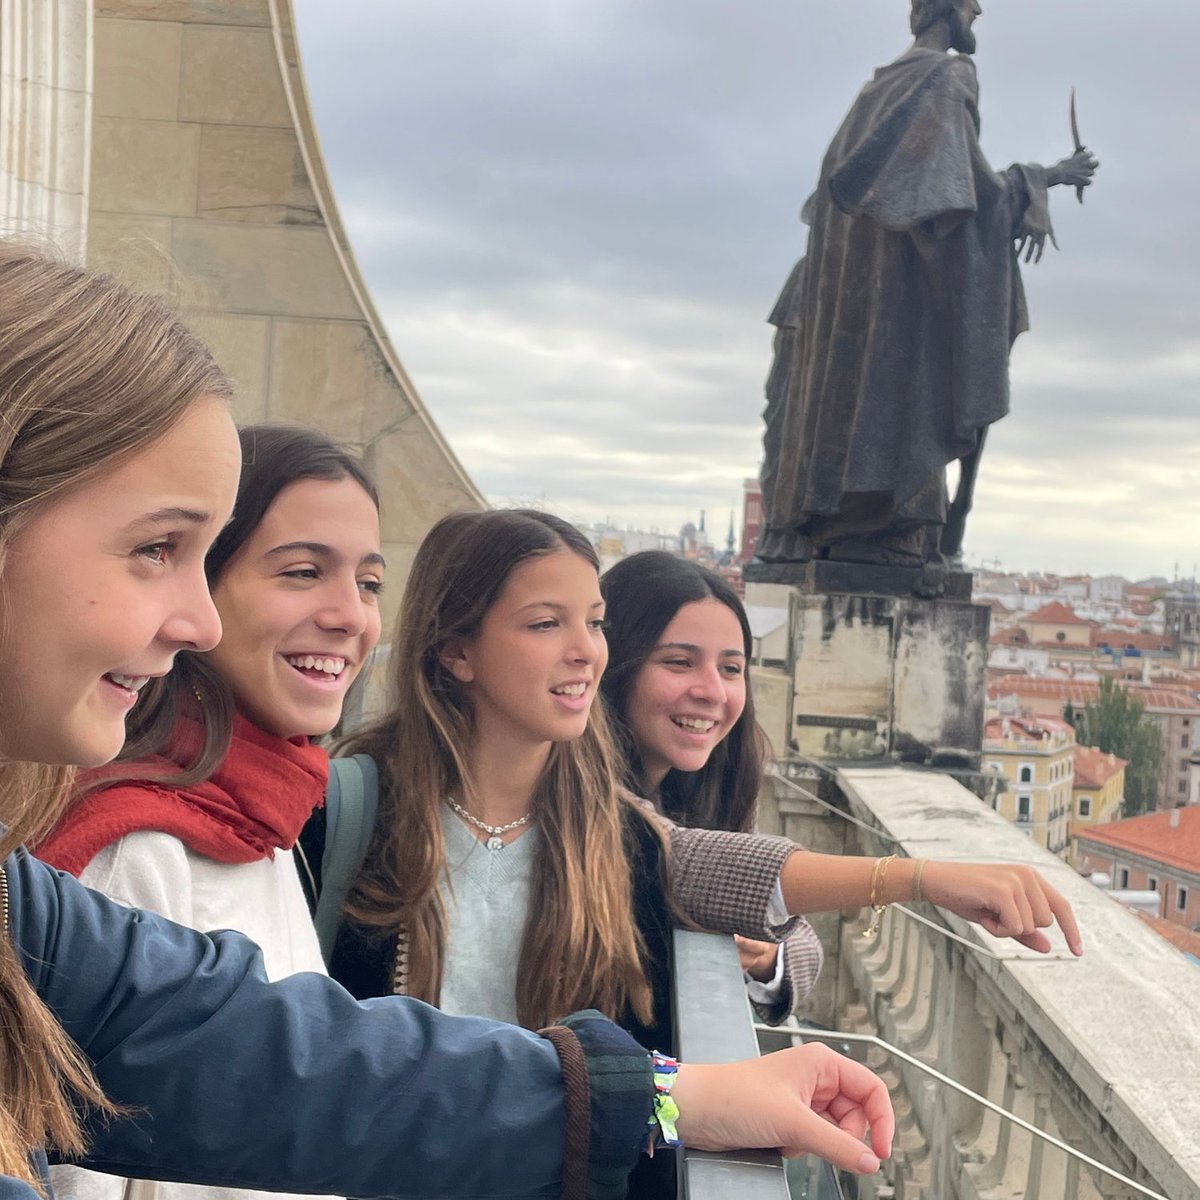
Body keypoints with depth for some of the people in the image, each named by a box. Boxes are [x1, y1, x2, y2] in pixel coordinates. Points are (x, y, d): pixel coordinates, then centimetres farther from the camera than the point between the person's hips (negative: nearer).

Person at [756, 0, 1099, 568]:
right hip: (901, 271, -8)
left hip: (843, 269, 8)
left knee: (836, 385, 4)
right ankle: (881, 535, -17)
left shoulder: (883, 82, 22)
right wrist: (1046, 177, -4)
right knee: (898, 393, -11)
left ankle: (801, 529, 0)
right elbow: (965, 180, -13)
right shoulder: (949, 76, -4)